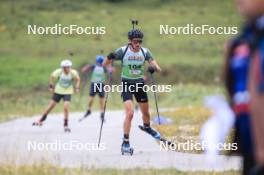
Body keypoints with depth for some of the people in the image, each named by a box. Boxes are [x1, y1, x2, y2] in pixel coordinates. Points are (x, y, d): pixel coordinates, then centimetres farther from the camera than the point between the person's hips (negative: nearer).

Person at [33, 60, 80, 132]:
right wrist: (51, 86, 2)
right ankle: (41, 120, 28)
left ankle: (66, 125, -3)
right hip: (58, 90, 1)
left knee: (66, 107, -18)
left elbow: (77, 79, 0)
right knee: (51, 105, 8)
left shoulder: (73, 73, -22)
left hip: (68, 92, -1)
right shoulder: (58, 72, -23)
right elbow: (52, 76, -1)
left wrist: (77, 88, -7)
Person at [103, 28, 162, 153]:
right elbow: (105, 64, -10)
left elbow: (158, 68, -8)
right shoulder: (123, 51, -13)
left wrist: (154, 68, -32)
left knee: (145, 112, 18)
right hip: (126, 84, -4)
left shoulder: (145, 52, -5)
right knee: (130, 113, -20)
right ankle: (125, 142, -12)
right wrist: (110, 57, -32)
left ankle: (147, 127, 52)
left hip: (140, 83, 4)